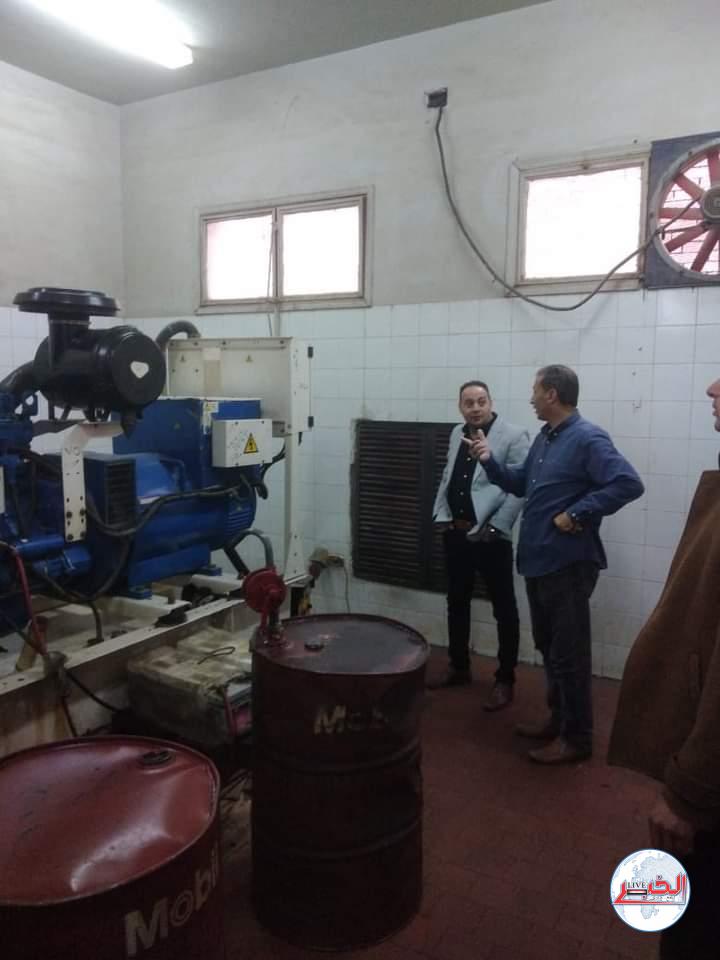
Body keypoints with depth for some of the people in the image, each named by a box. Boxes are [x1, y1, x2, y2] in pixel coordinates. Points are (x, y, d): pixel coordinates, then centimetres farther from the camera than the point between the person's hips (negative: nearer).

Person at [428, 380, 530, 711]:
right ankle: (459, 668, 33)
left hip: (490, 536, -7)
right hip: (454, 533, 7)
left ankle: (505, 680, 17)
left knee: (504, 609, 4)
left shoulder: (513, 436, -9)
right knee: (457, 603, 17)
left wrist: (495, 527, -18)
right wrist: (442, 516, 7)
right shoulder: (457, 434, 13)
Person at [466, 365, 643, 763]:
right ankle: (558, 719, 34)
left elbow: (628, 484, -25)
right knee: (548, 647, 19)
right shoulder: (544, 437, 13)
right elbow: (520, 483, 21)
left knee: (569, 653, 2)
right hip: (538, 560, 10)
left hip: (568, 564, -9)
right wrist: (490, 460, 5)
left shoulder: (587, 438, -16)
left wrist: (577, 514, -23)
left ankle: (576, 737, 16)